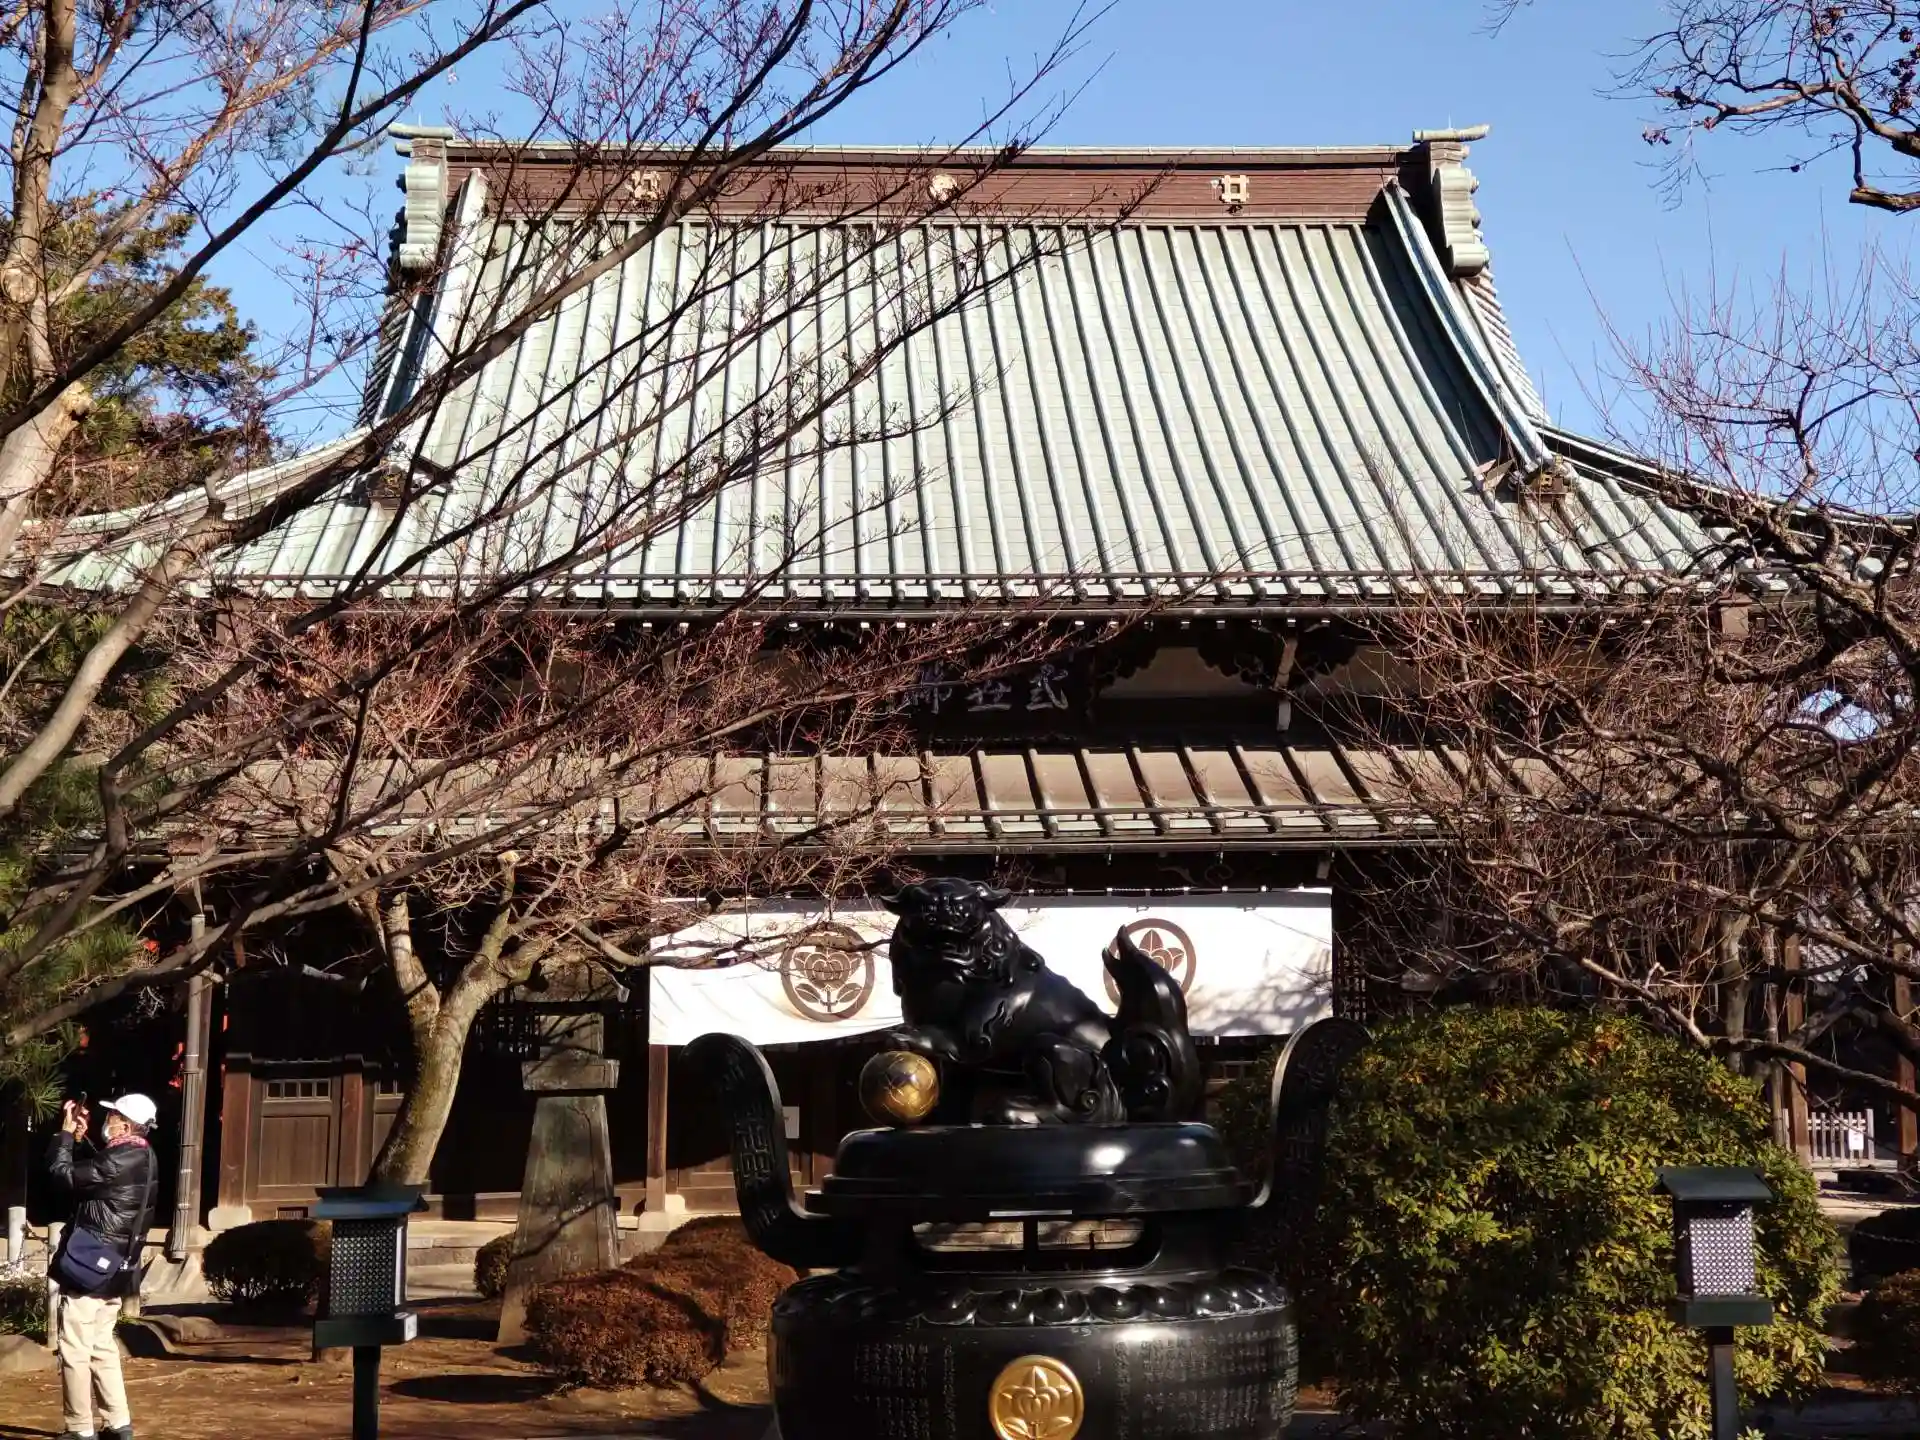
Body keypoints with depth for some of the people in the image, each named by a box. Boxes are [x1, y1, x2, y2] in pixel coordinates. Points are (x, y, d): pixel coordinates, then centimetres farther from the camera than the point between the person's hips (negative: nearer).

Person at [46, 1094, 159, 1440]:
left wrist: (66, 1132, -7)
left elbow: (63, 1174, -18)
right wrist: (80, 1137, 12)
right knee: (102, 1346, 16)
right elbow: (91, 1171, 20)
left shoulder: (119, 1160, -22)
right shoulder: (141, 1159, 8)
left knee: (74, 1349, -2)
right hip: (113, 1268, 10)